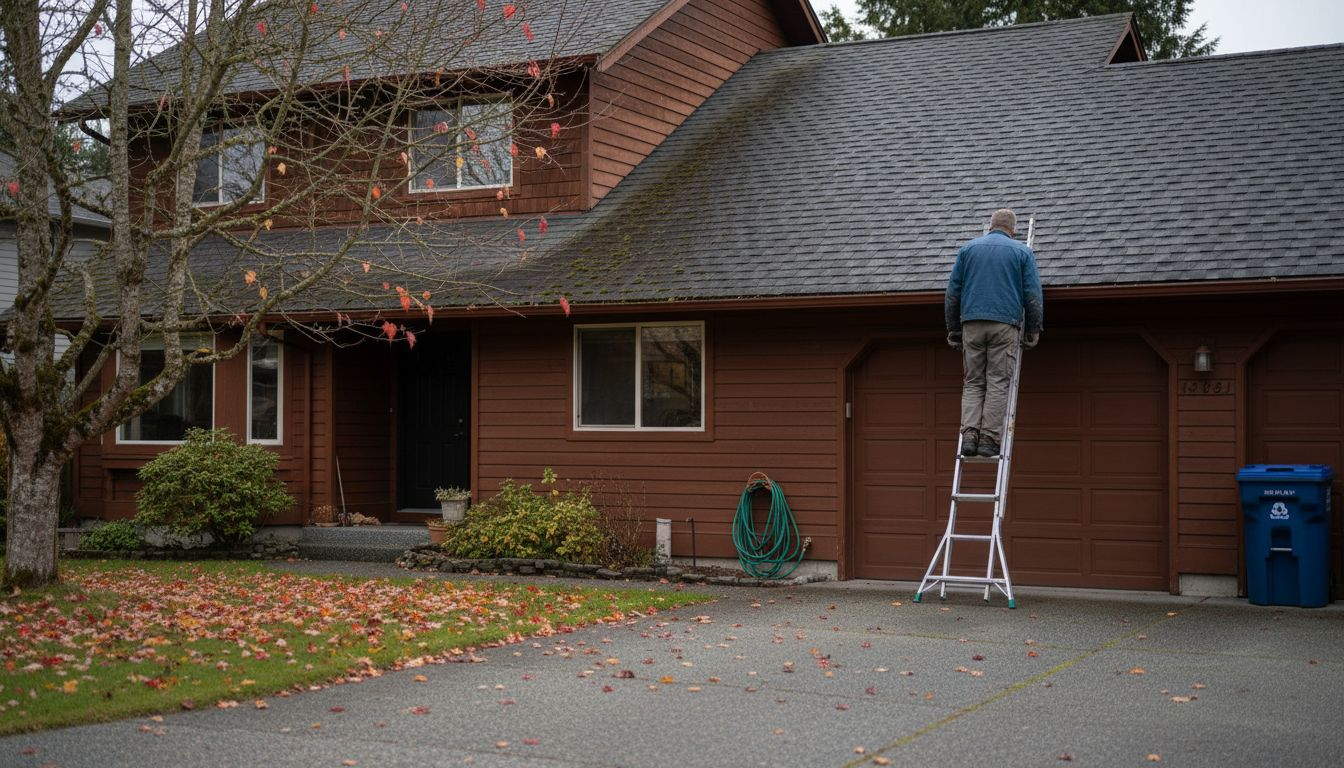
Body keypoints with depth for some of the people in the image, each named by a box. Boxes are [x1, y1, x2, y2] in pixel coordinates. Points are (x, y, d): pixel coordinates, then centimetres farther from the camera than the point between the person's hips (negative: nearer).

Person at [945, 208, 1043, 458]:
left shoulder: (968, 248, 15)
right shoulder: (1023, 252, 10)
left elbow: (952, 292, 11)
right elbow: (1033, 295, 4)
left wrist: (953, 329, 16)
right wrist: (1033, 331, 11)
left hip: (972, 323, 2)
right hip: (1006, 325, -2)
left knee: (972, 383, 6)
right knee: (998, 383, -1)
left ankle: (969, 435, -8)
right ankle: (989, 439, -7)